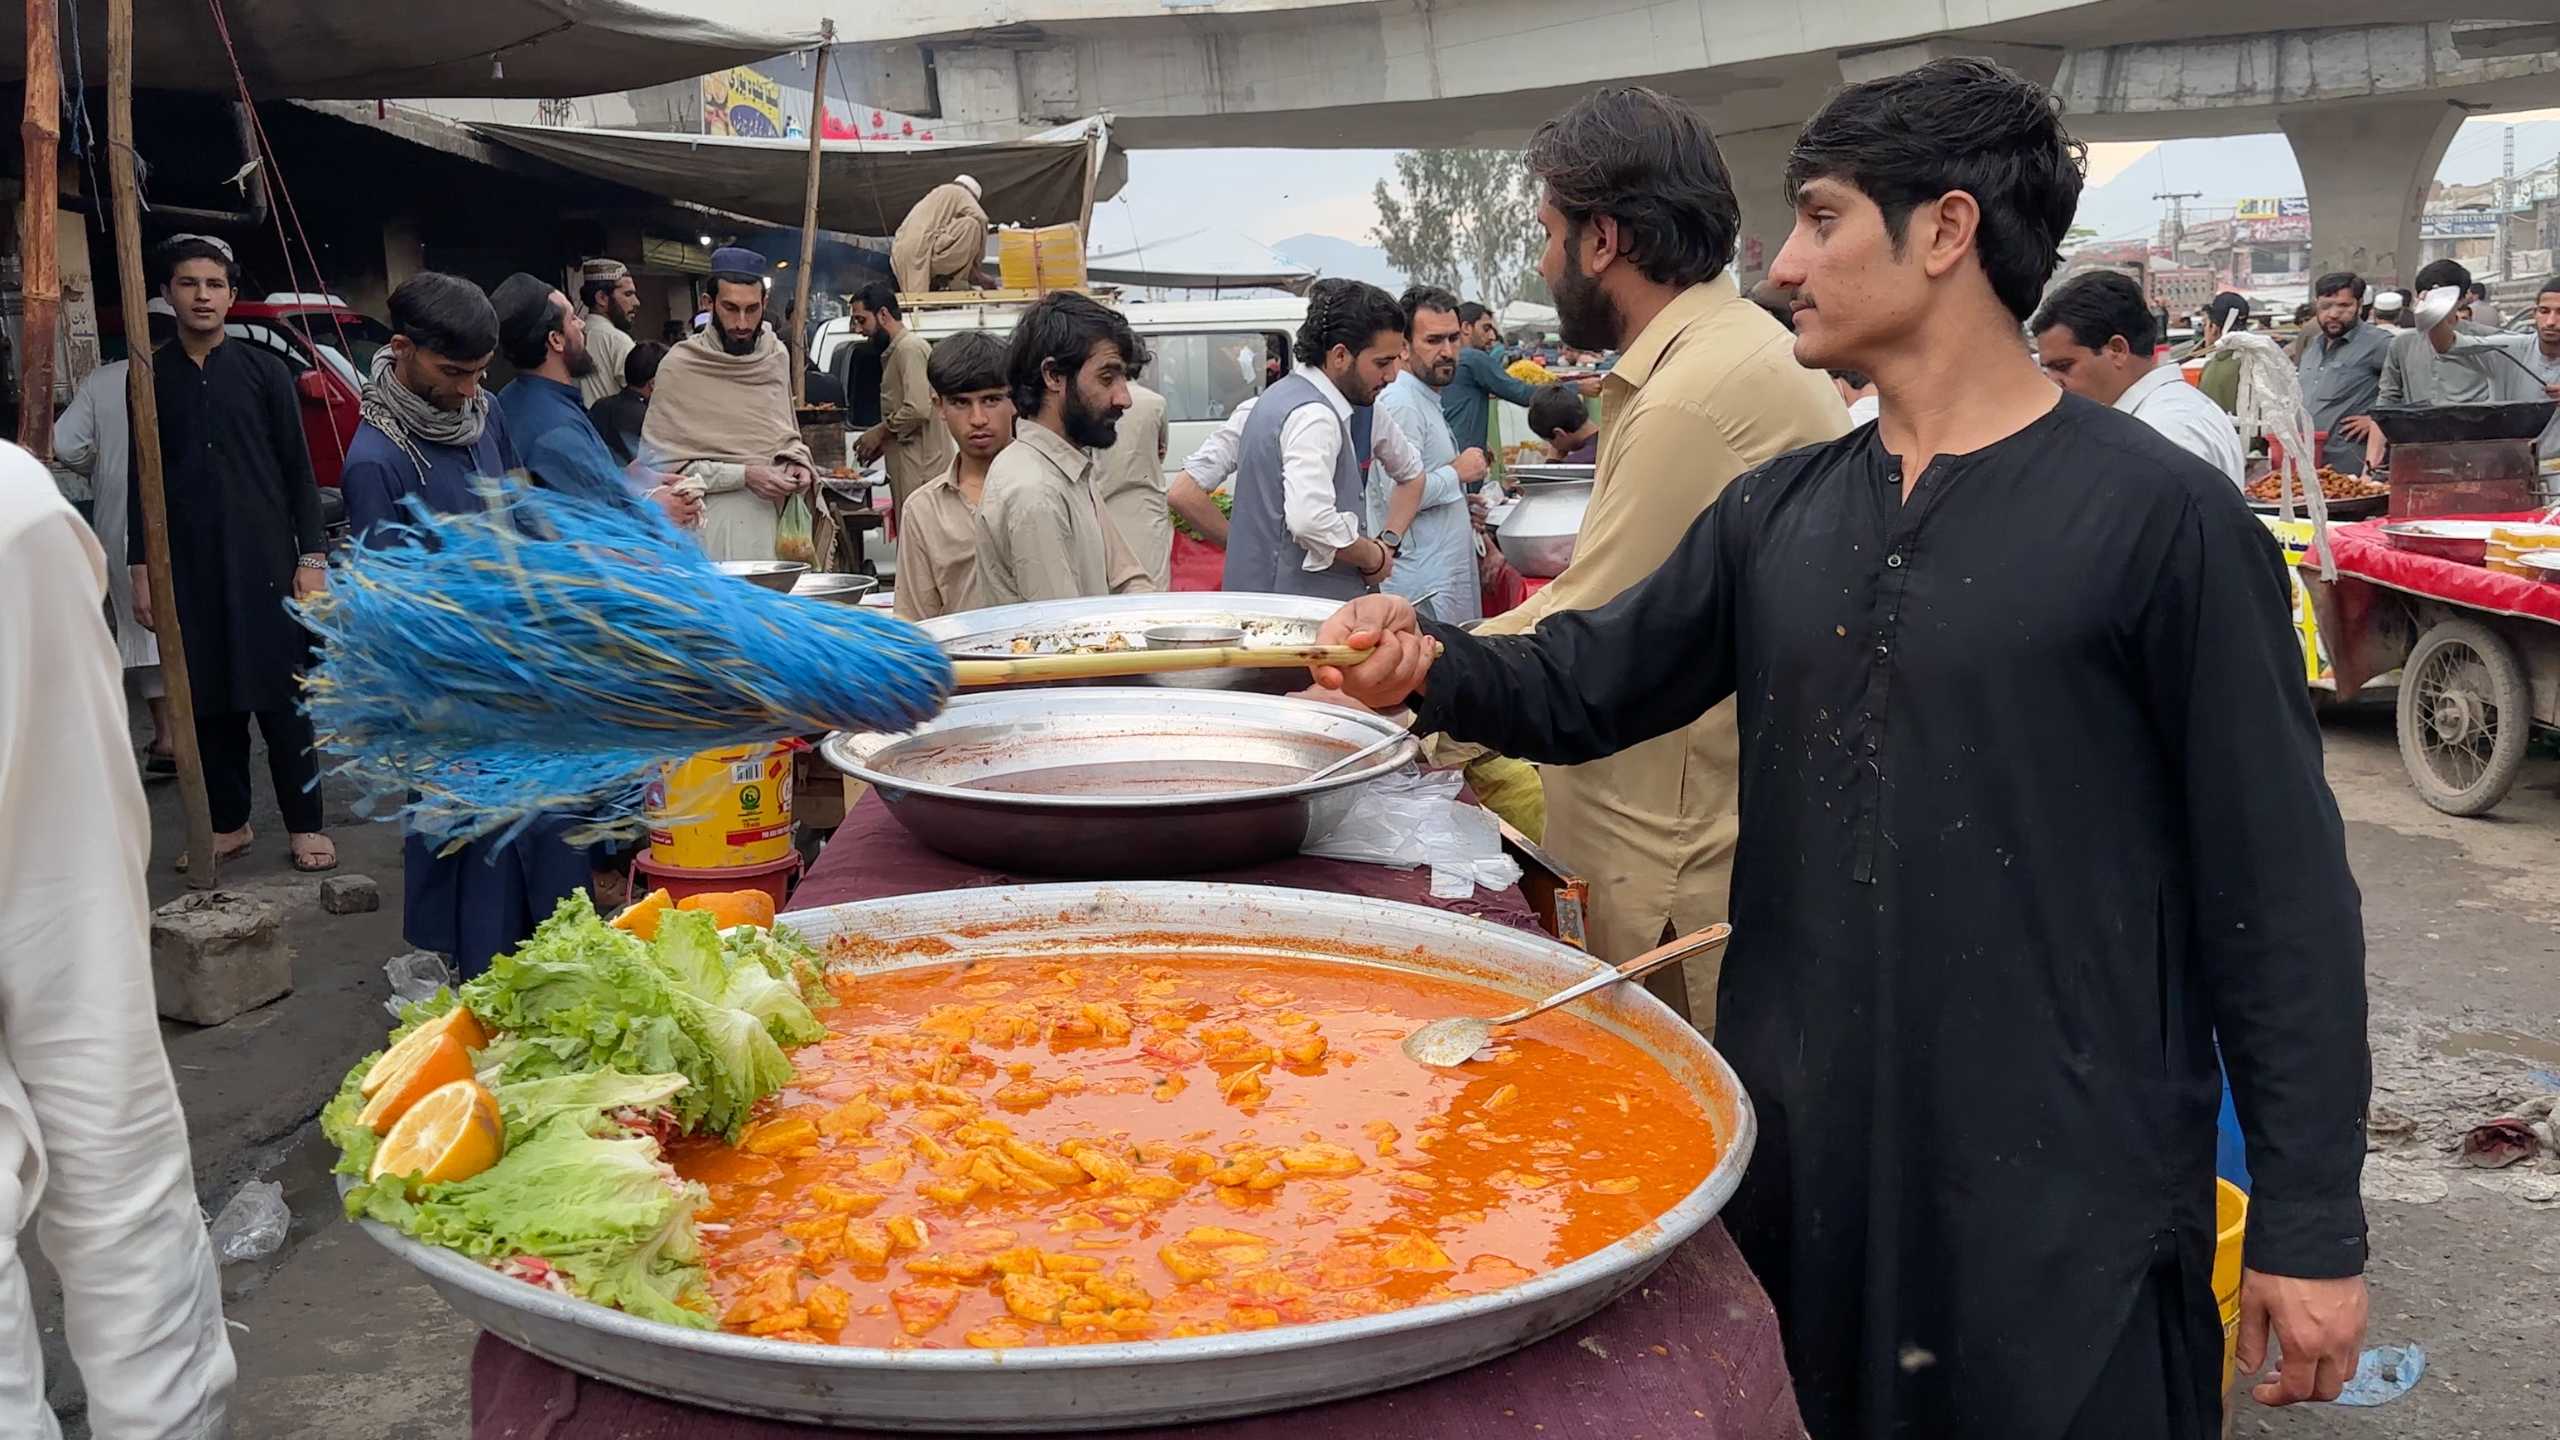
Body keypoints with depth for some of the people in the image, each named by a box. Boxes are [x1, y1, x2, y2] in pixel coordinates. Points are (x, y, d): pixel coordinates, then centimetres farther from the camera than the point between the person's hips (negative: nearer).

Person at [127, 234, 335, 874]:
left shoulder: (264, 371, 4)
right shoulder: (151, 377, 8)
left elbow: (299, 470, 3)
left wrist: (311, 559, -3)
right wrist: (141, 569, 5)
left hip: (265, 559, -2)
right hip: (188, 564, 2)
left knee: (281, 697, -1)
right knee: (209, 700, 6)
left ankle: (305, 826, 6)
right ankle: (228, 822, 17)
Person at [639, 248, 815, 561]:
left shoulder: (776, 356, 10)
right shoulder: (680, 366, -6)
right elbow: (660, 462, -10)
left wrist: (796, 462, 1)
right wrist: (743, 475, -15)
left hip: (779, 516, 5)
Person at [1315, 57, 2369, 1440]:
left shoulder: (2162, 520, -11)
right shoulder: (1779, 513, 6)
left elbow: (2278, 895, -9)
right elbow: (1585, 686, 11)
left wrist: (2310, 1225, -8)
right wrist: (1432, 664, -10)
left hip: (2068, 1198, -5)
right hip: (1797, 1169, 6)